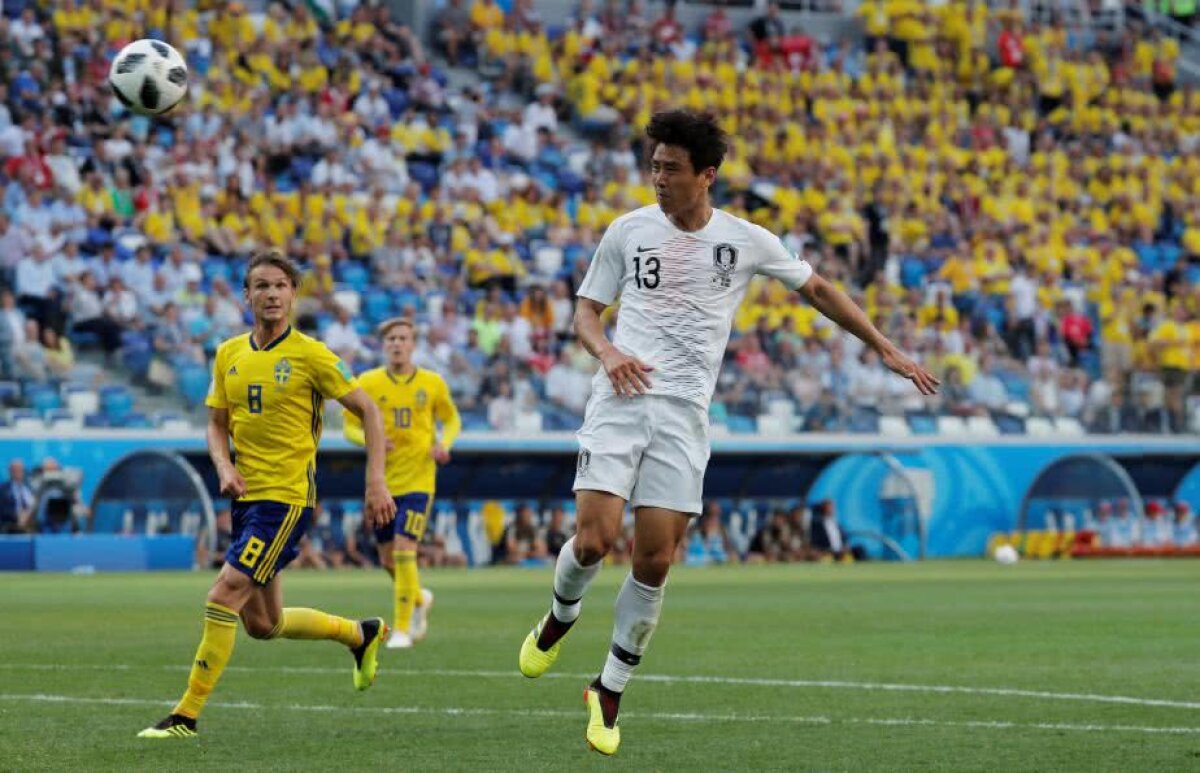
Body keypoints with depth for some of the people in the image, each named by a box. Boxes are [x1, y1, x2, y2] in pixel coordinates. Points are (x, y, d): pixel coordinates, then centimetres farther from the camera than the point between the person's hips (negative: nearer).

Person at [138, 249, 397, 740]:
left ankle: (186, 716, -12)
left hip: (288, 497, -7)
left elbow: (367, 410, -4)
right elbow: (217, 425, 16)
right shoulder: (228, 355, 8)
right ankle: (361, 634, 38)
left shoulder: (310, 355, -9)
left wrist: (376, 482, -11)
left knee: (224, 596, -18)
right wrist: (225, 468, -4)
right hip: (247, 496, 7)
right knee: (261, 624, 15)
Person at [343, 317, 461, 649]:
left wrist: (444, 443, -7)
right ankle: (419, 599, 41)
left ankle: (402, 629, -7)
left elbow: (452, 419, 14)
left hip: (418, 479, -2)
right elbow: (349, 426, 5)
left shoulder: (432, 383, 1)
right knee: (388, 559, 9)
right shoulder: (368, 383, 1)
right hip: (381, 480, 2)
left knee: (404, 550, -17)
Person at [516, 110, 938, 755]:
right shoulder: (628, 230, 5)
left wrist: (885, 349, 14)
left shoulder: (746, 241, 4)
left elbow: (816, 289, 16)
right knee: (594, 539, -16)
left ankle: (610, 691, 11)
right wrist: (607, 350, -10)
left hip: (683, 413, 0)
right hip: (621, 398, 0)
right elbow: (587, 309, 12)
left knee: (654, 562, -6)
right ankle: (560, 618, 19)